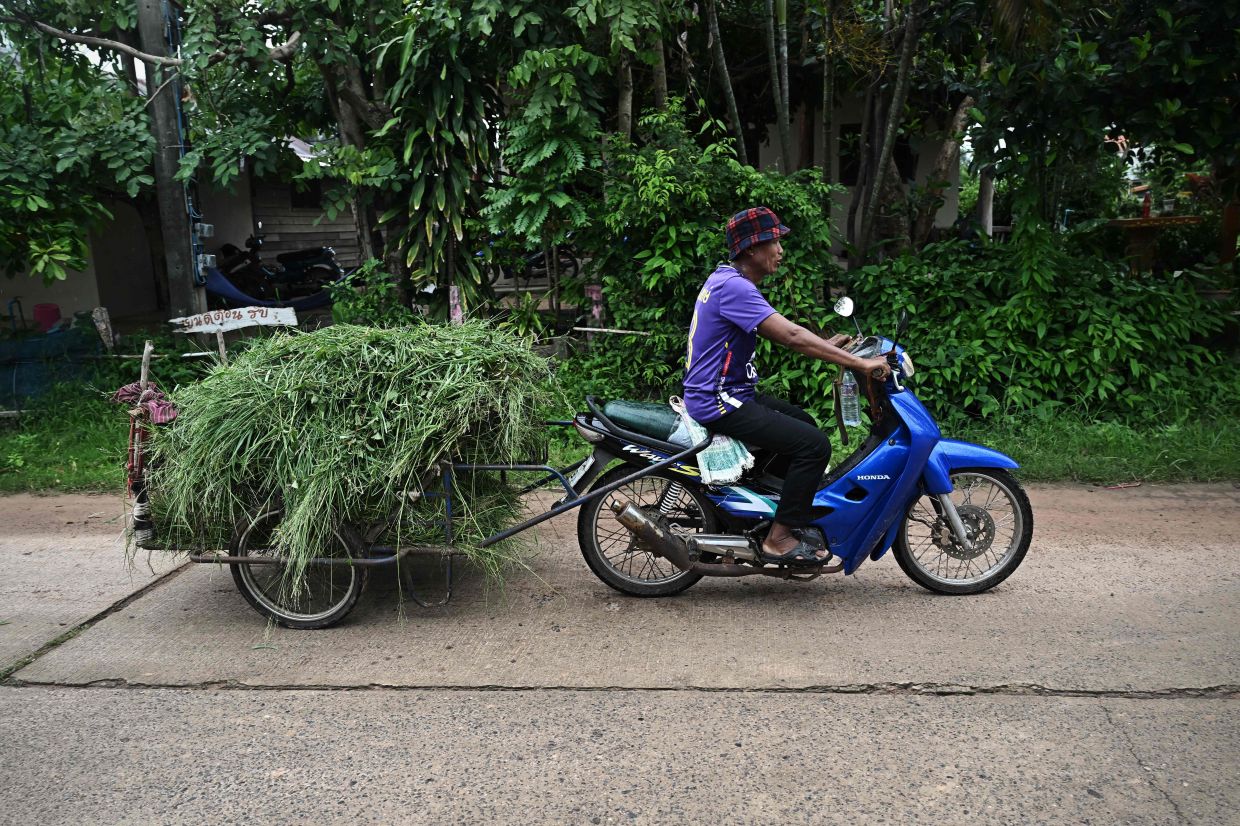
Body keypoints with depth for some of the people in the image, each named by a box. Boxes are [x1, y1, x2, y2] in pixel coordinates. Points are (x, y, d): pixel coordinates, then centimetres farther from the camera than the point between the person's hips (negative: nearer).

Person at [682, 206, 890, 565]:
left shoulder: (728, 279, 13)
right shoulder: (734, 286, -20)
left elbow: (780, 334, 20)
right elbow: (791, 336, -27)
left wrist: (826, 345, 8)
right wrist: (859, 363, -25)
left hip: (729, 391, 11)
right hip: (718, 402, -11)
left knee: (804, 423, 24)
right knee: (814, 444, -16)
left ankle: (796, 521, 30)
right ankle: (779, 536, -6)